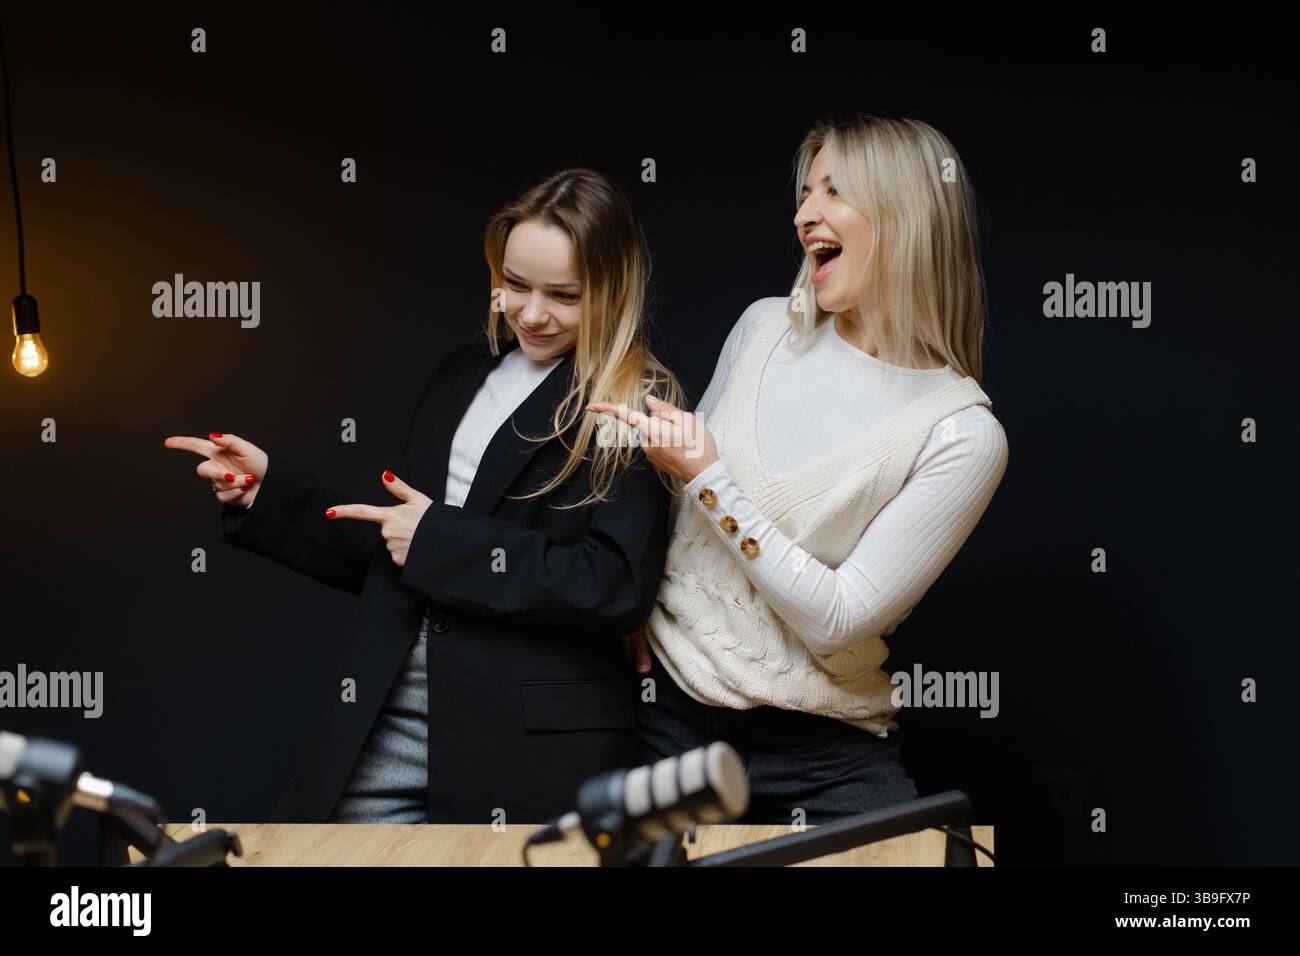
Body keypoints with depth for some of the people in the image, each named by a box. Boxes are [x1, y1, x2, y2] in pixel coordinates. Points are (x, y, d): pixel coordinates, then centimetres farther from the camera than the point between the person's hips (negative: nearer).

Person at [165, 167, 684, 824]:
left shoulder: (638, 405, -5)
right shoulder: (462, 376, 15)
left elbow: (621, 586, -18)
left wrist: (443, 542, -15)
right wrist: (269, 492, 10)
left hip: (537, 742, -5)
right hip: (389, 718, 6)